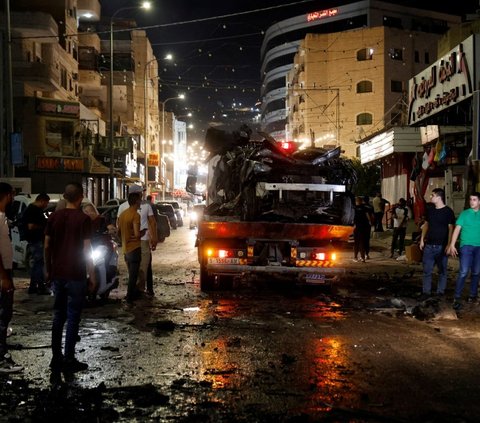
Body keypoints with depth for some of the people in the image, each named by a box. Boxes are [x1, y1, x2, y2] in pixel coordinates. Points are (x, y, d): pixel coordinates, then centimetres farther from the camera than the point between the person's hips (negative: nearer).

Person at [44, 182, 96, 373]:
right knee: (73, 317, 2)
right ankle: (69, 360, 5)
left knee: (58, 316, 14)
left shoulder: (54, 217, 4)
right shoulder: (83, 219, -11)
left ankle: (56, 358, 18)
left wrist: (48, 270, 17)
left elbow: (47, 246, 7)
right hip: (76, 275, -5)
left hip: (57, 274, 5)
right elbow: (87, 249, -12)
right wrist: (92, 276, -6)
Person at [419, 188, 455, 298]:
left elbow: (451, 229, -8)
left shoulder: (448, 211, -7)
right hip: (429, 245, 5)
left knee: (442, 271, 5)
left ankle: (440, 292, 13)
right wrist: (422, 240, 13)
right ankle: (426, 292, 11)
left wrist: (449, 244, -14)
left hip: (442, 246, -5)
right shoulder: (430, 210, 9)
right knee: (427, 270, 5)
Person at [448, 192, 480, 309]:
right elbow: (457, 229, -3)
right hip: (466, 246, -3)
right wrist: (452, 245, -11)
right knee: (463, 272, -11)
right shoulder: (464, 214, 2)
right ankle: (457, 298, -7)